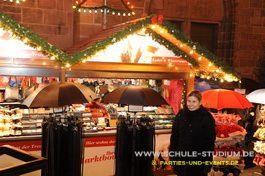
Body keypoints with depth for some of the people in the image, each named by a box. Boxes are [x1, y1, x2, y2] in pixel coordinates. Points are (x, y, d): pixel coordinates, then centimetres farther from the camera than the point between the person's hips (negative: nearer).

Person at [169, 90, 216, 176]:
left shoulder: (207, 117, -6)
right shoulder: (181, 115, 2)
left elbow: (210, 141, -5)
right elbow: (174, 136, 7)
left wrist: (207, 162, -8)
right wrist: (172, 155, 3)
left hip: (199, 160, -2)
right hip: (181, 158, 3)